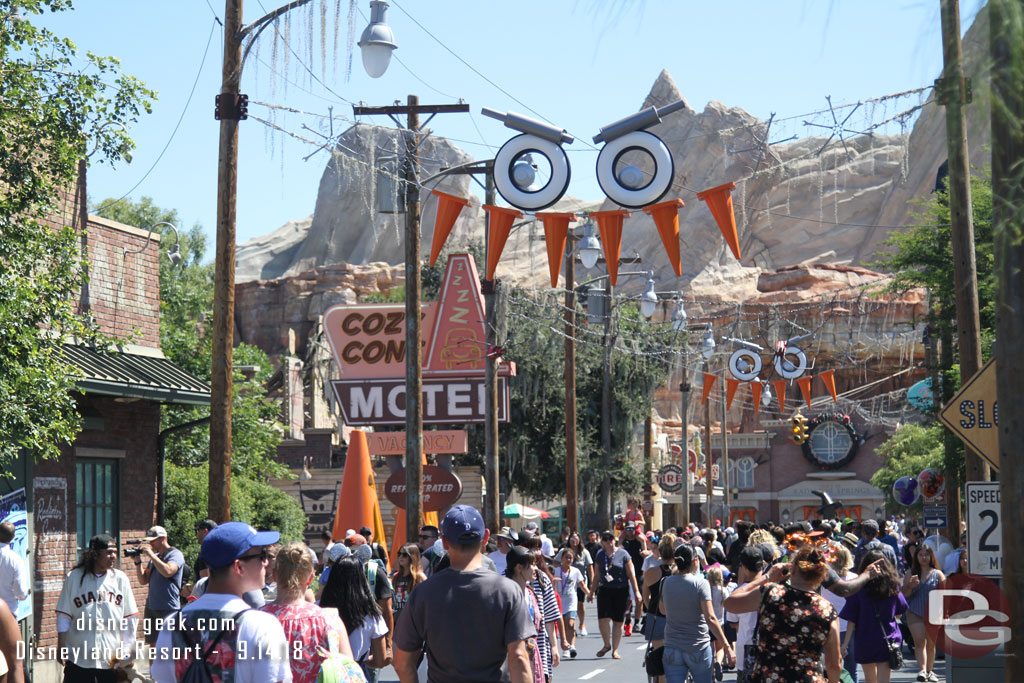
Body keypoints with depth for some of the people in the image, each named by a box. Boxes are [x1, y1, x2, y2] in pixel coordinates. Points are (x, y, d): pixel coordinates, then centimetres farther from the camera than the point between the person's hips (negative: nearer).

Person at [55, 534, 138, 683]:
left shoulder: (120, 578, 3)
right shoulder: (74, 577, -1)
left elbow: (131, 617, 6)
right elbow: (64, 615, 2)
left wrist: (128, 648, 2)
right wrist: (60, 647, 2)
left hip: (112, 658, 1)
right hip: (79, 656, -1)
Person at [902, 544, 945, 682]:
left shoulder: (937, 574, 5)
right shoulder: (910, 574, 9)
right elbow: (904, 594, 7)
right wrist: (910, 586, -14)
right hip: (915, 613, 0)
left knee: (931, 643, 7)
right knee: (919, 641, -13)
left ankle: (929, 671, 20)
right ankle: (922, 670, -21)